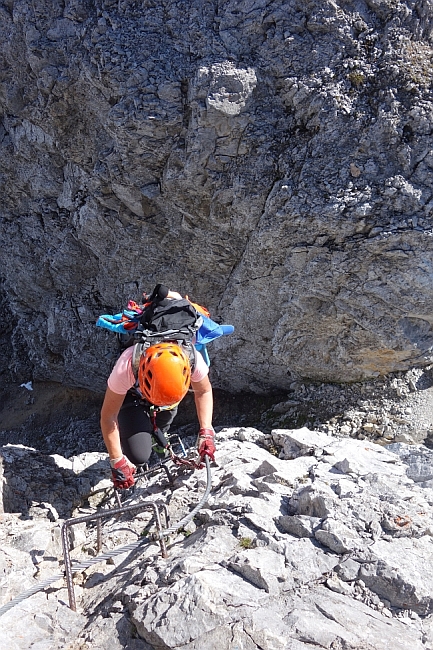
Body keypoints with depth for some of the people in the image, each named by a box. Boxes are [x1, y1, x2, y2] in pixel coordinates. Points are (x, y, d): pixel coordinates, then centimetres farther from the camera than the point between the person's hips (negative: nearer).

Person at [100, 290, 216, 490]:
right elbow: (108, 416, -29)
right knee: (138, 456, -15)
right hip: (133, 396, -2)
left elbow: (204, 391, -13)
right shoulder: (127, 367, -44)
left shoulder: (192, 359, -38)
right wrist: (117, 462, -24)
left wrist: (206, 432, -19)